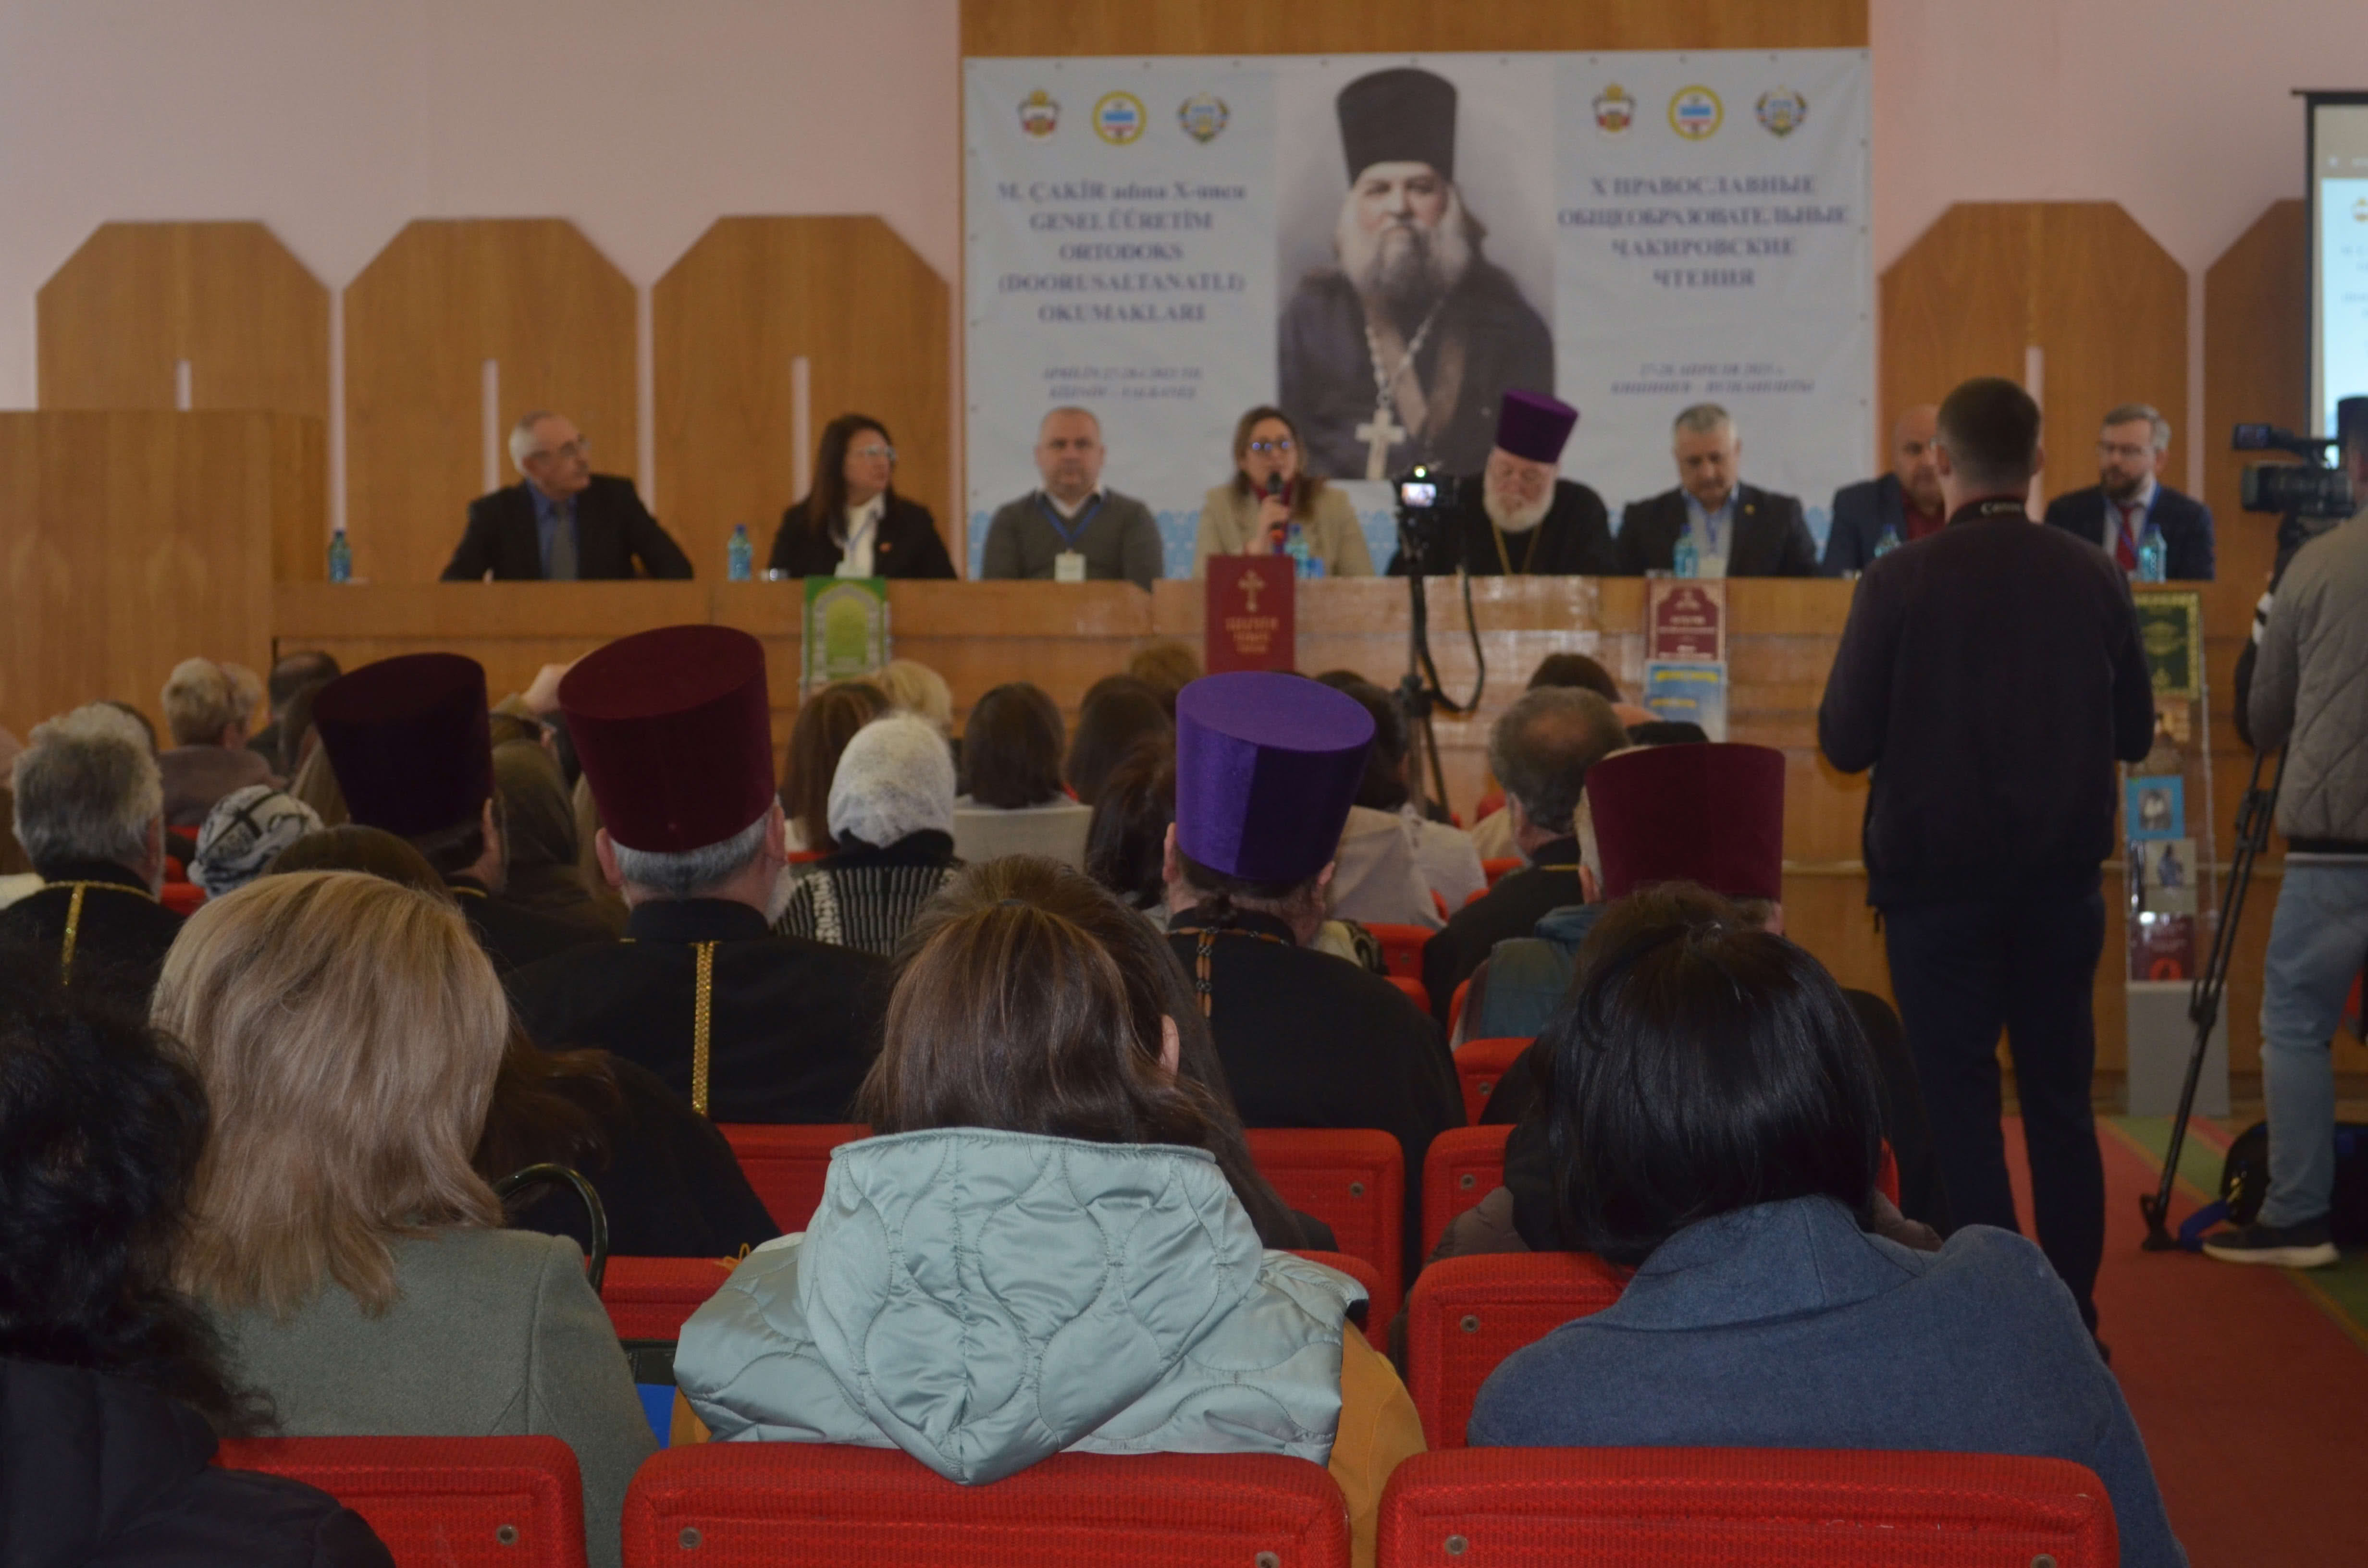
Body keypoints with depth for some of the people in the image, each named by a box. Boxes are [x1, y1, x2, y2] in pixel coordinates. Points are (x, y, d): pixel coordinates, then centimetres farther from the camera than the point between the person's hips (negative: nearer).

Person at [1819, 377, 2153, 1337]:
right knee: (2061, 1100, 12)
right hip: (2062, 878, 3)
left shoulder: (1900, 581, -12)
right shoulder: (2094, 579, -3)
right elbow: (2134, 733, 6)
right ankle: (2072, 1317, 16)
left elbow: (1844, 743, -9)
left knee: (1960, 1104, 4)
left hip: (1938, 873, -3)